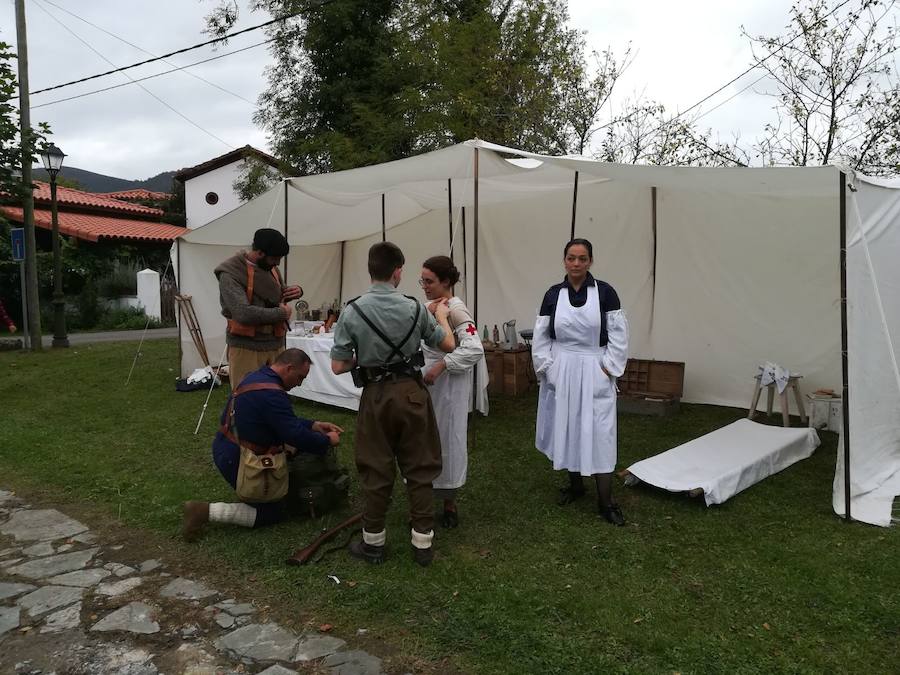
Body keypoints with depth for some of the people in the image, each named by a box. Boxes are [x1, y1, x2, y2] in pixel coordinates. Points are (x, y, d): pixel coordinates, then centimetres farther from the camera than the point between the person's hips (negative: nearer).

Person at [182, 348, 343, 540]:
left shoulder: (258, 377, 4)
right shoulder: (271, 394, -28)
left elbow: (286, 421, 15)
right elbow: (297, 437, -26)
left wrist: (314, 425, 9)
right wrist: (327, 441, -10)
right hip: (235, 460, -10)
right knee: (272, 513, 5)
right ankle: (207, 511, -4)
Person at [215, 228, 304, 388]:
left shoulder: (271, 267, 9)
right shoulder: (231, 273, -12)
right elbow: (243, 313, -24)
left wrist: (296, 291, 5)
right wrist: (281, 313, -14)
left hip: (276, 345, 6)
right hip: (246, 347, -6)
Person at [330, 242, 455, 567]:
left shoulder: (352, 311, -11)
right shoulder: (414, 307, -7)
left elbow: (338, 366, -8)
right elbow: (448, 344, 5)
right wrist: (441, 316, 22)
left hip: (376, 396, -1)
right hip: (411, 392, 1)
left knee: (376, 471, 12)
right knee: (419, 468, 12)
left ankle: (373, 543, 25)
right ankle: (422, 543, 19)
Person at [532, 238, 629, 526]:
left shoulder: (604, 292, -6)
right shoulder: (553, 294, 1)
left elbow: (618, 336, -5)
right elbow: (540, 337, 4)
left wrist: (608, 369, -9)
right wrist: (547, 369, -2)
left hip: (595, 374, -2)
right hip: (561, 373, 3)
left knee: (599, 433, -2)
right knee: (567, 428, 12)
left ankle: (605, 500, 7)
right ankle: (575, 484, 30)